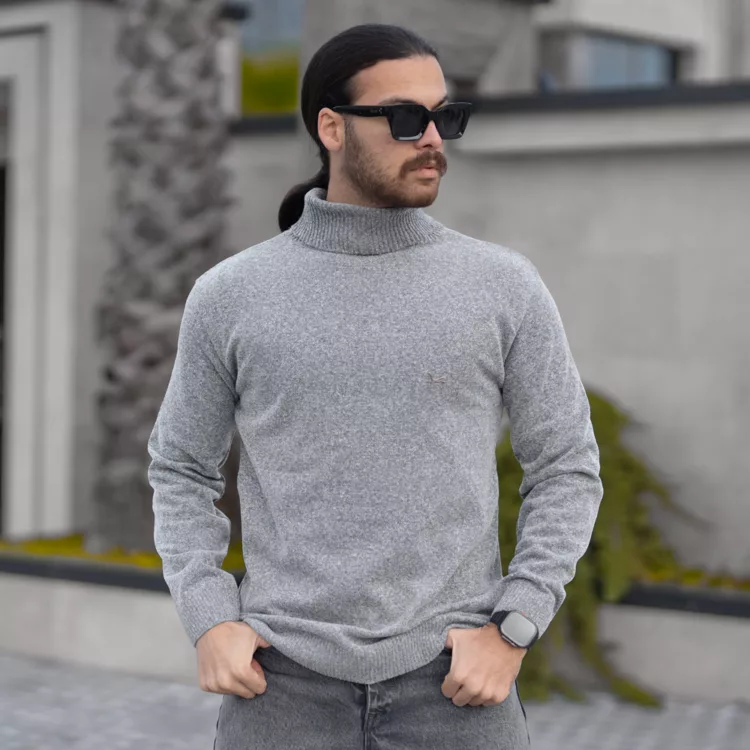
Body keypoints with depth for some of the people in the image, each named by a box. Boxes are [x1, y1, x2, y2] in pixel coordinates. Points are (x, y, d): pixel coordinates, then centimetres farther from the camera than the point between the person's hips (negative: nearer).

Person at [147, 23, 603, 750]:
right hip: (286, 676, 1)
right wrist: (209, 621, -3)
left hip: (448, 676, 0)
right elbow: (182, 470, 11)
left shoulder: (504, 286, 1)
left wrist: (512, 630, -8)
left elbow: (566, 469, 4)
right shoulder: (230, 295, 2)